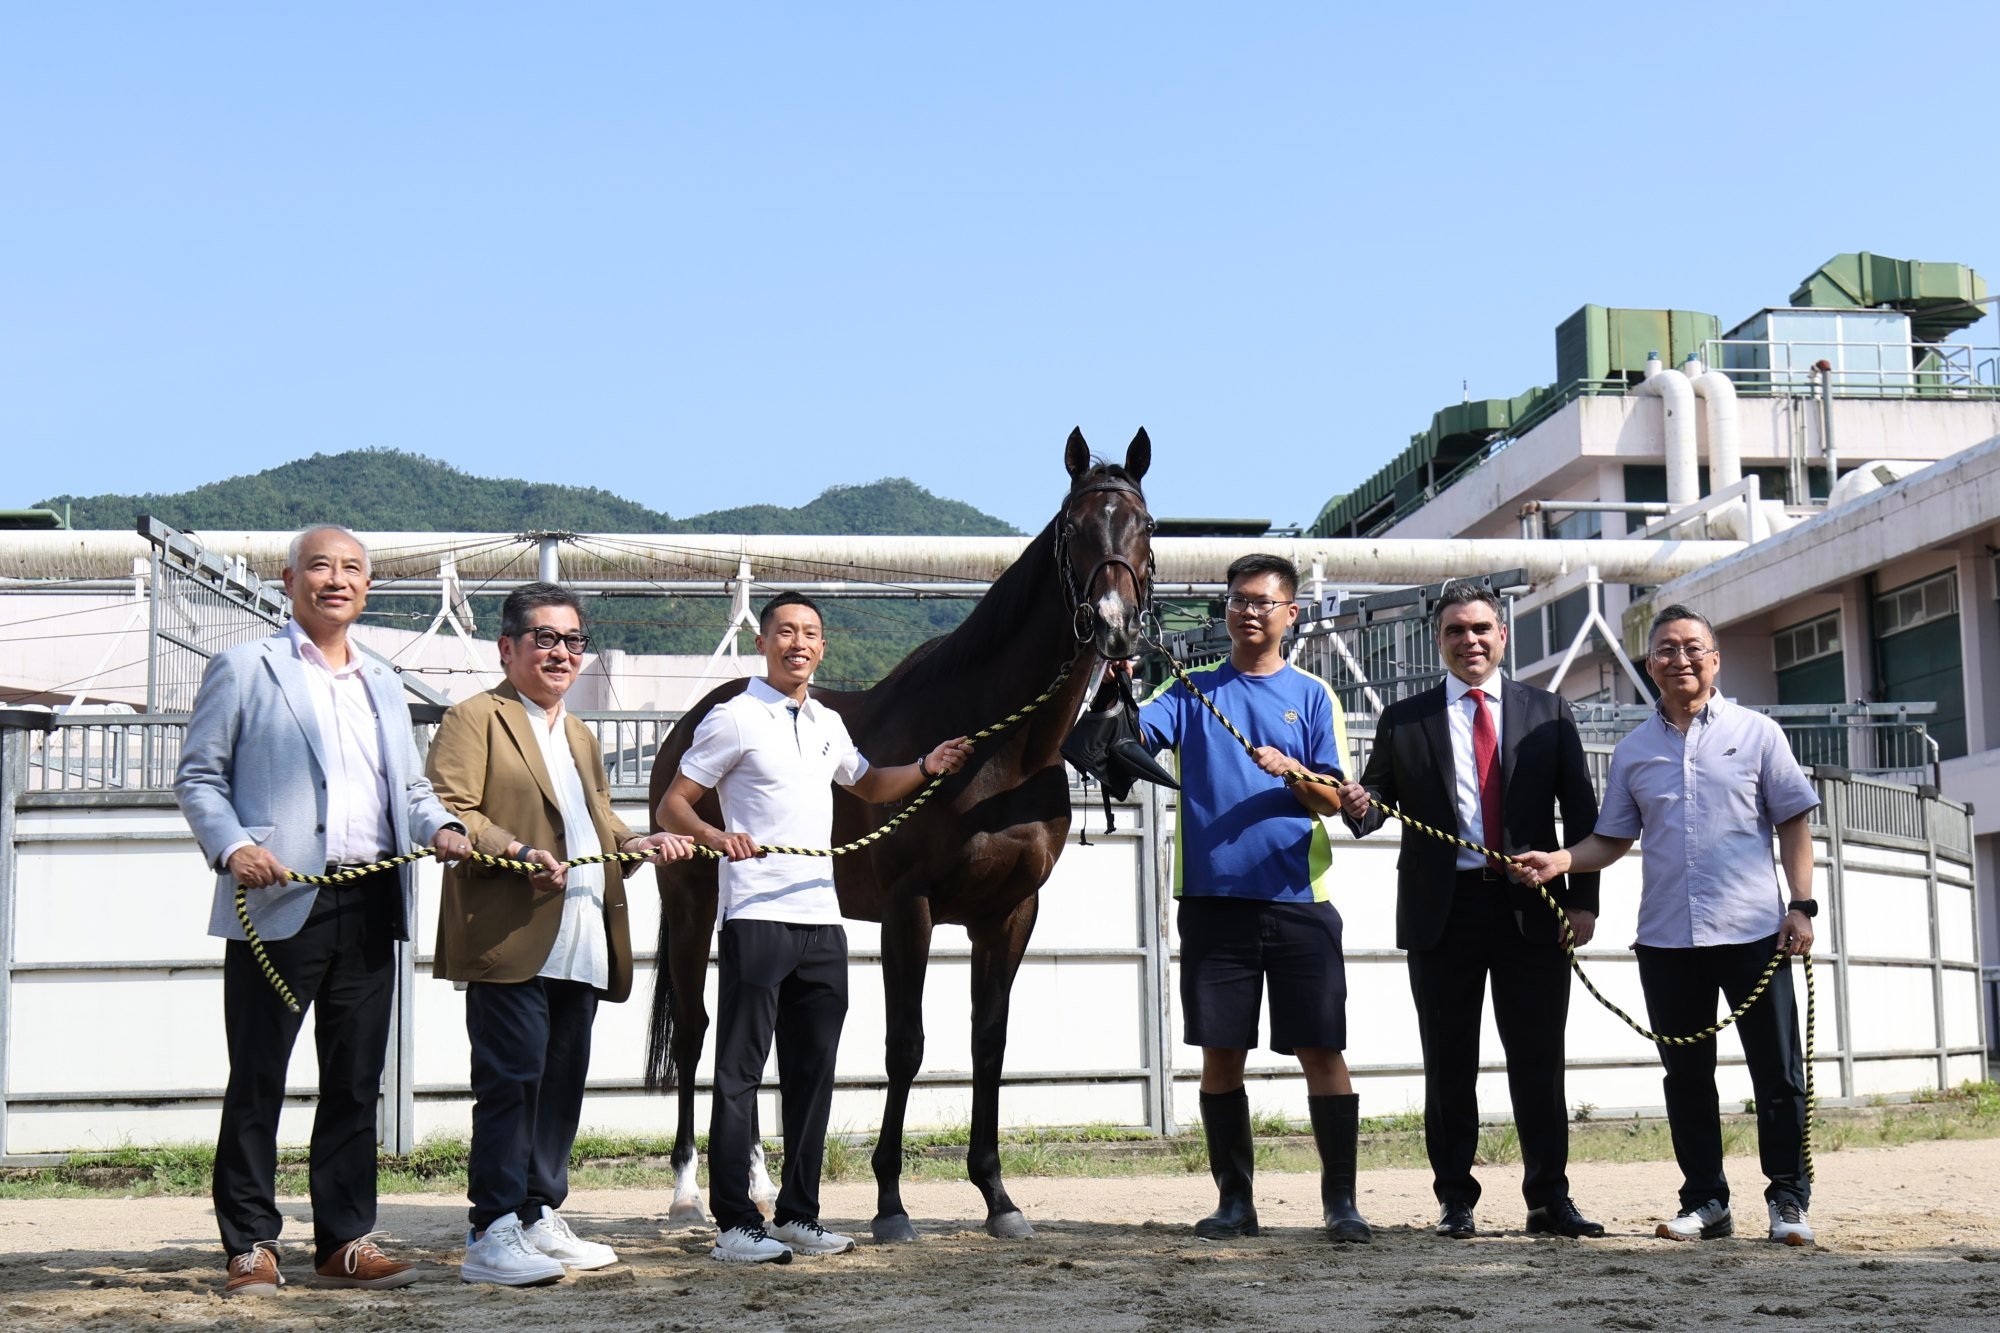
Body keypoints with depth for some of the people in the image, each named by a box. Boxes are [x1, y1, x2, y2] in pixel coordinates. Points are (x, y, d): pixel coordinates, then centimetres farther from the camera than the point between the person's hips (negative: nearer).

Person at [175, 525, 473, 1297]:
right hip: (280, 903, -5)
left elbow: (409, 785, 24)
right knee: (258, 1082, 0)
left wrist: (439, 826, 2)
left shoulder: (384, 685, 22)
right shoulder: (243, 670, 5)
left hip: (370, 907, 5)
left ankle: (344, 1240, 14)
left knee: (356, 1082, 7)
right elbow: (198, 775, 1)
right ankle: (251, 1246, 7)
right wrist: (233, 847, -16)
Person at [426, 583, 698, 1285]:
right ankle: (492, 1235, -6)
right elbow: (449, 810, -12)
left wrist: (642, 844, 14)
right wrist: (519, 853, -25)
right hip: (510, 940, -8)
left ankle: (540, 1218, 20)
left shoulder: (579, 735, 27)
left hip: (581, 945, 8)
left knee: (563, 1082, 11)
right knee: (512, 1080, -10)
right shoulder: (474, 719, 0)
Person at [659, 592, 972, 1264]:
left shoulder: (828, 724, 16)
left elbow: (868, 786, 33)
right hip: (756, 917, -7)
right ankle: (735, 1225, -3)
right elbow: (672, 805, -5)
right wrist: (716, 836, -24)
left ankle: (799, 1215, 18)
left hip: (821, 918, 7)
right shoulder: (735, 719, -3)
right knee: (740, 1071, -4)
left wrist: (926, 768, 16)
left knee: (813, 1072, 9)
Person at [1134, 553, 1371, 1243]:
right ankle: (1234, 1199, 16)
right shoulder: (1192, 690, 10)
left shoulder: (1312, 695, 8)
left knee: (1321, 1051, -2)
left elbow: (1332, 800, 3)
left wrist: (1292, 771, -16)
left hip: (1299, 899, -1)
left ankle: (1340, 1200, 7)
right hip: (1212, 899, 1)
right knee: (1220, 1053, 5)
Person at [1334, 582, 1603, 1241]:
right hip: (1442, 911, 0)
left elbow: (1582, 813, 8)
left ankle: (1549, 1198, 8)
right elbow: (1376, 802, 8)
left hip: (1532, 909, 0)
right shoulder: (1403, 720, 10)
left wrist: (1583, 899, -1)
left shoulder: (1547, 713, 10)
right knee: (1449, 1065, 4)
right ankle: (1455, 1200, 11)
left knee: (1539, 1062, 1)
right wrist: (1358, 806, -17)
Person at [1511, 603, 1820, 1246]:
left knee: (1777, 1071, 0)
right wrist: (1557, 861, -5)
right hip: (1666, 939, 3)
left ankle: (1788, 1199, 9)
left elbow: (1793, 823, 4)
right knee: (1687, 1077, 8)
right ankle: (1705, 1202, 16)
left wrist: (1801, 906, -4)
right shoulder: (1633, 752, 11)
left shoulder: (1756, 733, 5)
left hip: (1752, 929, -3)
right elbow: (1614, 839, 12)